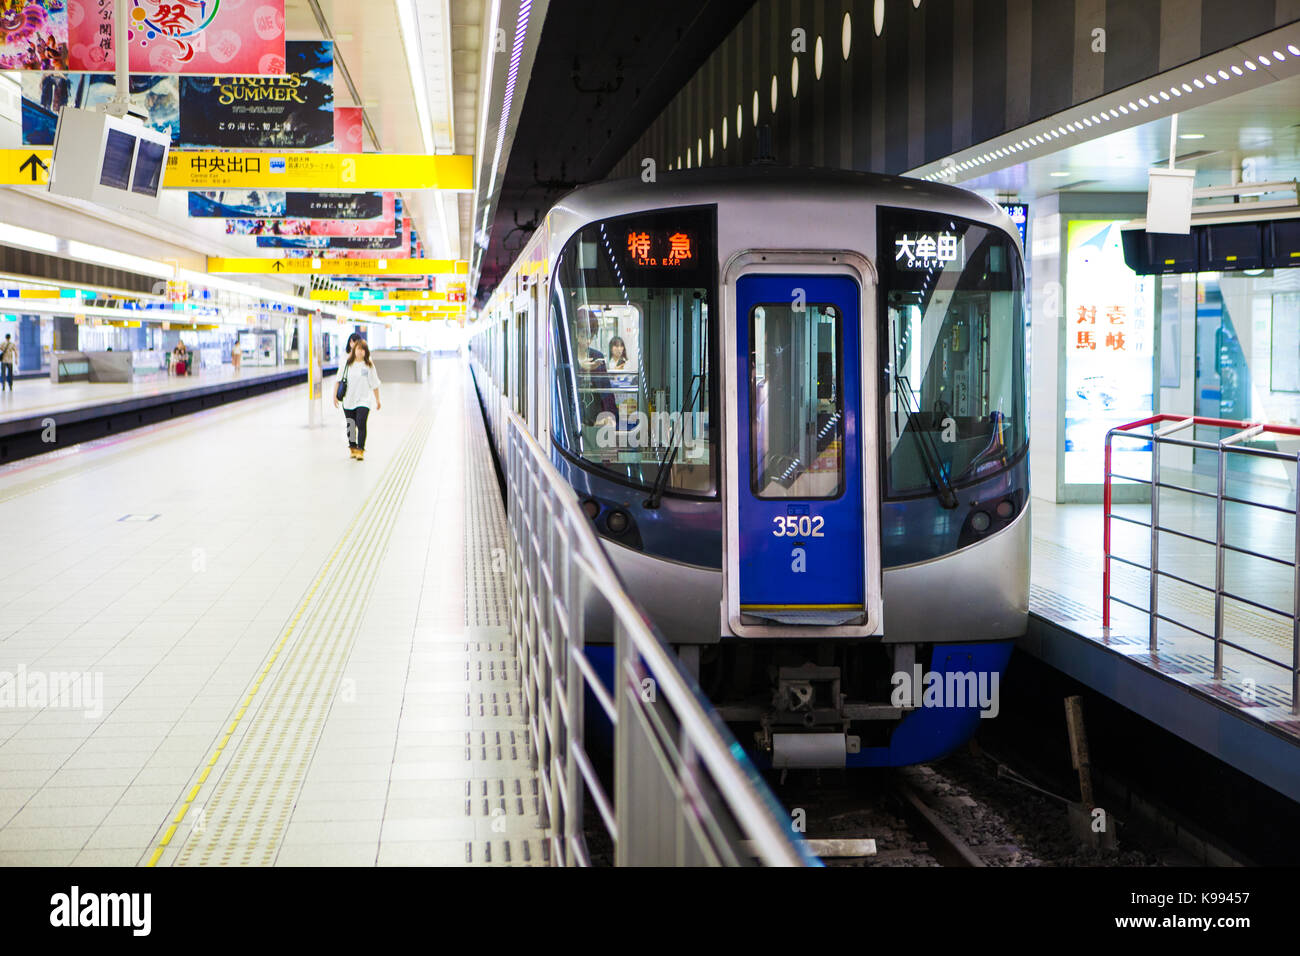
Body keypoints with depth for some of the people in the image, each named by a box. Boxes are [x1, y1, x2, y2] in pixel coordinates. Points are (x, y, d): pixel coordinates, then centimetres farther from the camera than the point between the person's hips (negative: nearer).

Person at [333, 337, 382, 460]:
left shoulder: (369, 365, -1)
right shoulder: (348, 364, 1)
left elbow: (374, 384, 4)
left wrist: (377, 400, 7)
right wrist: (335, 395, 1)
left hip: (363, 401, -2)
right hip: (348, 401, 2)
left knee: (361, 425, -15)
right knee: (351, 426, 12)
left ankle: (360, 450, -13)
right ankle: (352, 447, 28)